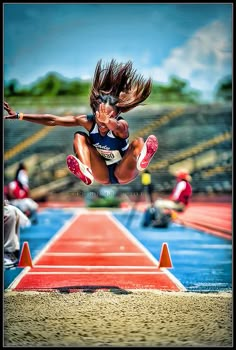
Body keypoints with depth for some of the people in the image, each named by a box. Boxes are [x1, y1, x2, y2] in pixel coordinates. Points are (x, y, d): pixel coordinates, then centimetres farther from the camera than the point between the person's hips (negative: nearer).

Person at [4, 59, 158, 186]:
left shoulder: (121, 125, -25)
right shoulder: (88, 121, -14)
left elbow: (118, 127, -52)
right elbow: (52, 120, -15)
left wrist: (108, 122, -76)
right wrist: (20, 116, -18)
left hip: (122, 174, -4)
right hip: (103, 175, 4)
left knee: (138, 142, -29)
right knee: (79, 136, -13)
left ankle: (141, 161, -65)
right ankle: (86, 173, -37)